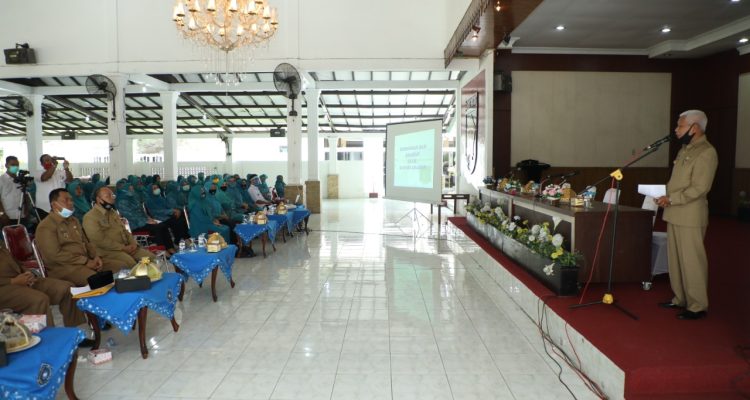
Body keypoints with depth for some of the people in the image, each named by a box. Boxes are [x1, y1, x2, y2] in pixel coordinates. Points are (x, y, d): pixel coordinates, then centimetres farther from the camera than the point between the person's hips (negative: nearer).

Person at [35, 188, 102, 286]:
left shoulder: (74, 221, 19)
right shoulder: (46, 226, -7)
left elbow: (85, 242, 24)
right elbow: (55, 255, -16)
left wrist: (95, 256, 3)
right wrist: (85, 261, -18)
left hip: (85, 262, 8)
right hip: (63, 267, -8)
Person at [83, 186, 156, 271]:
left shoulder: (113, 213, 19)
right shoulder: (90, 217, -7)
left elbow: (124, 230, 21)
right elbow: (100, 240, -16)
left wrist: (133, 243, 0)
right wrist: (123, 248, -16)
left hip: (127, 247, 8)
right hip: (108, 250, -8)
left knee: (151, 257, -9)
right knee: (131, 263, -33)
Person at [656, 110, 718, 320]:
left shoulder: (706, 152, -12)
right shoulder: (685, 149, 16)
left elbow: (698, 188, -19)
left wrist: (671, 199, -18)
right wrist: (664, 195, 5)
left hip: (690, 216, -9)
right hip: (675, 214, 9)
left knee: (691, 261, -2)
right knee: (675, 259, 14)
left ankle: (697, 306, 8)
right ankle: (679, 299, 25)